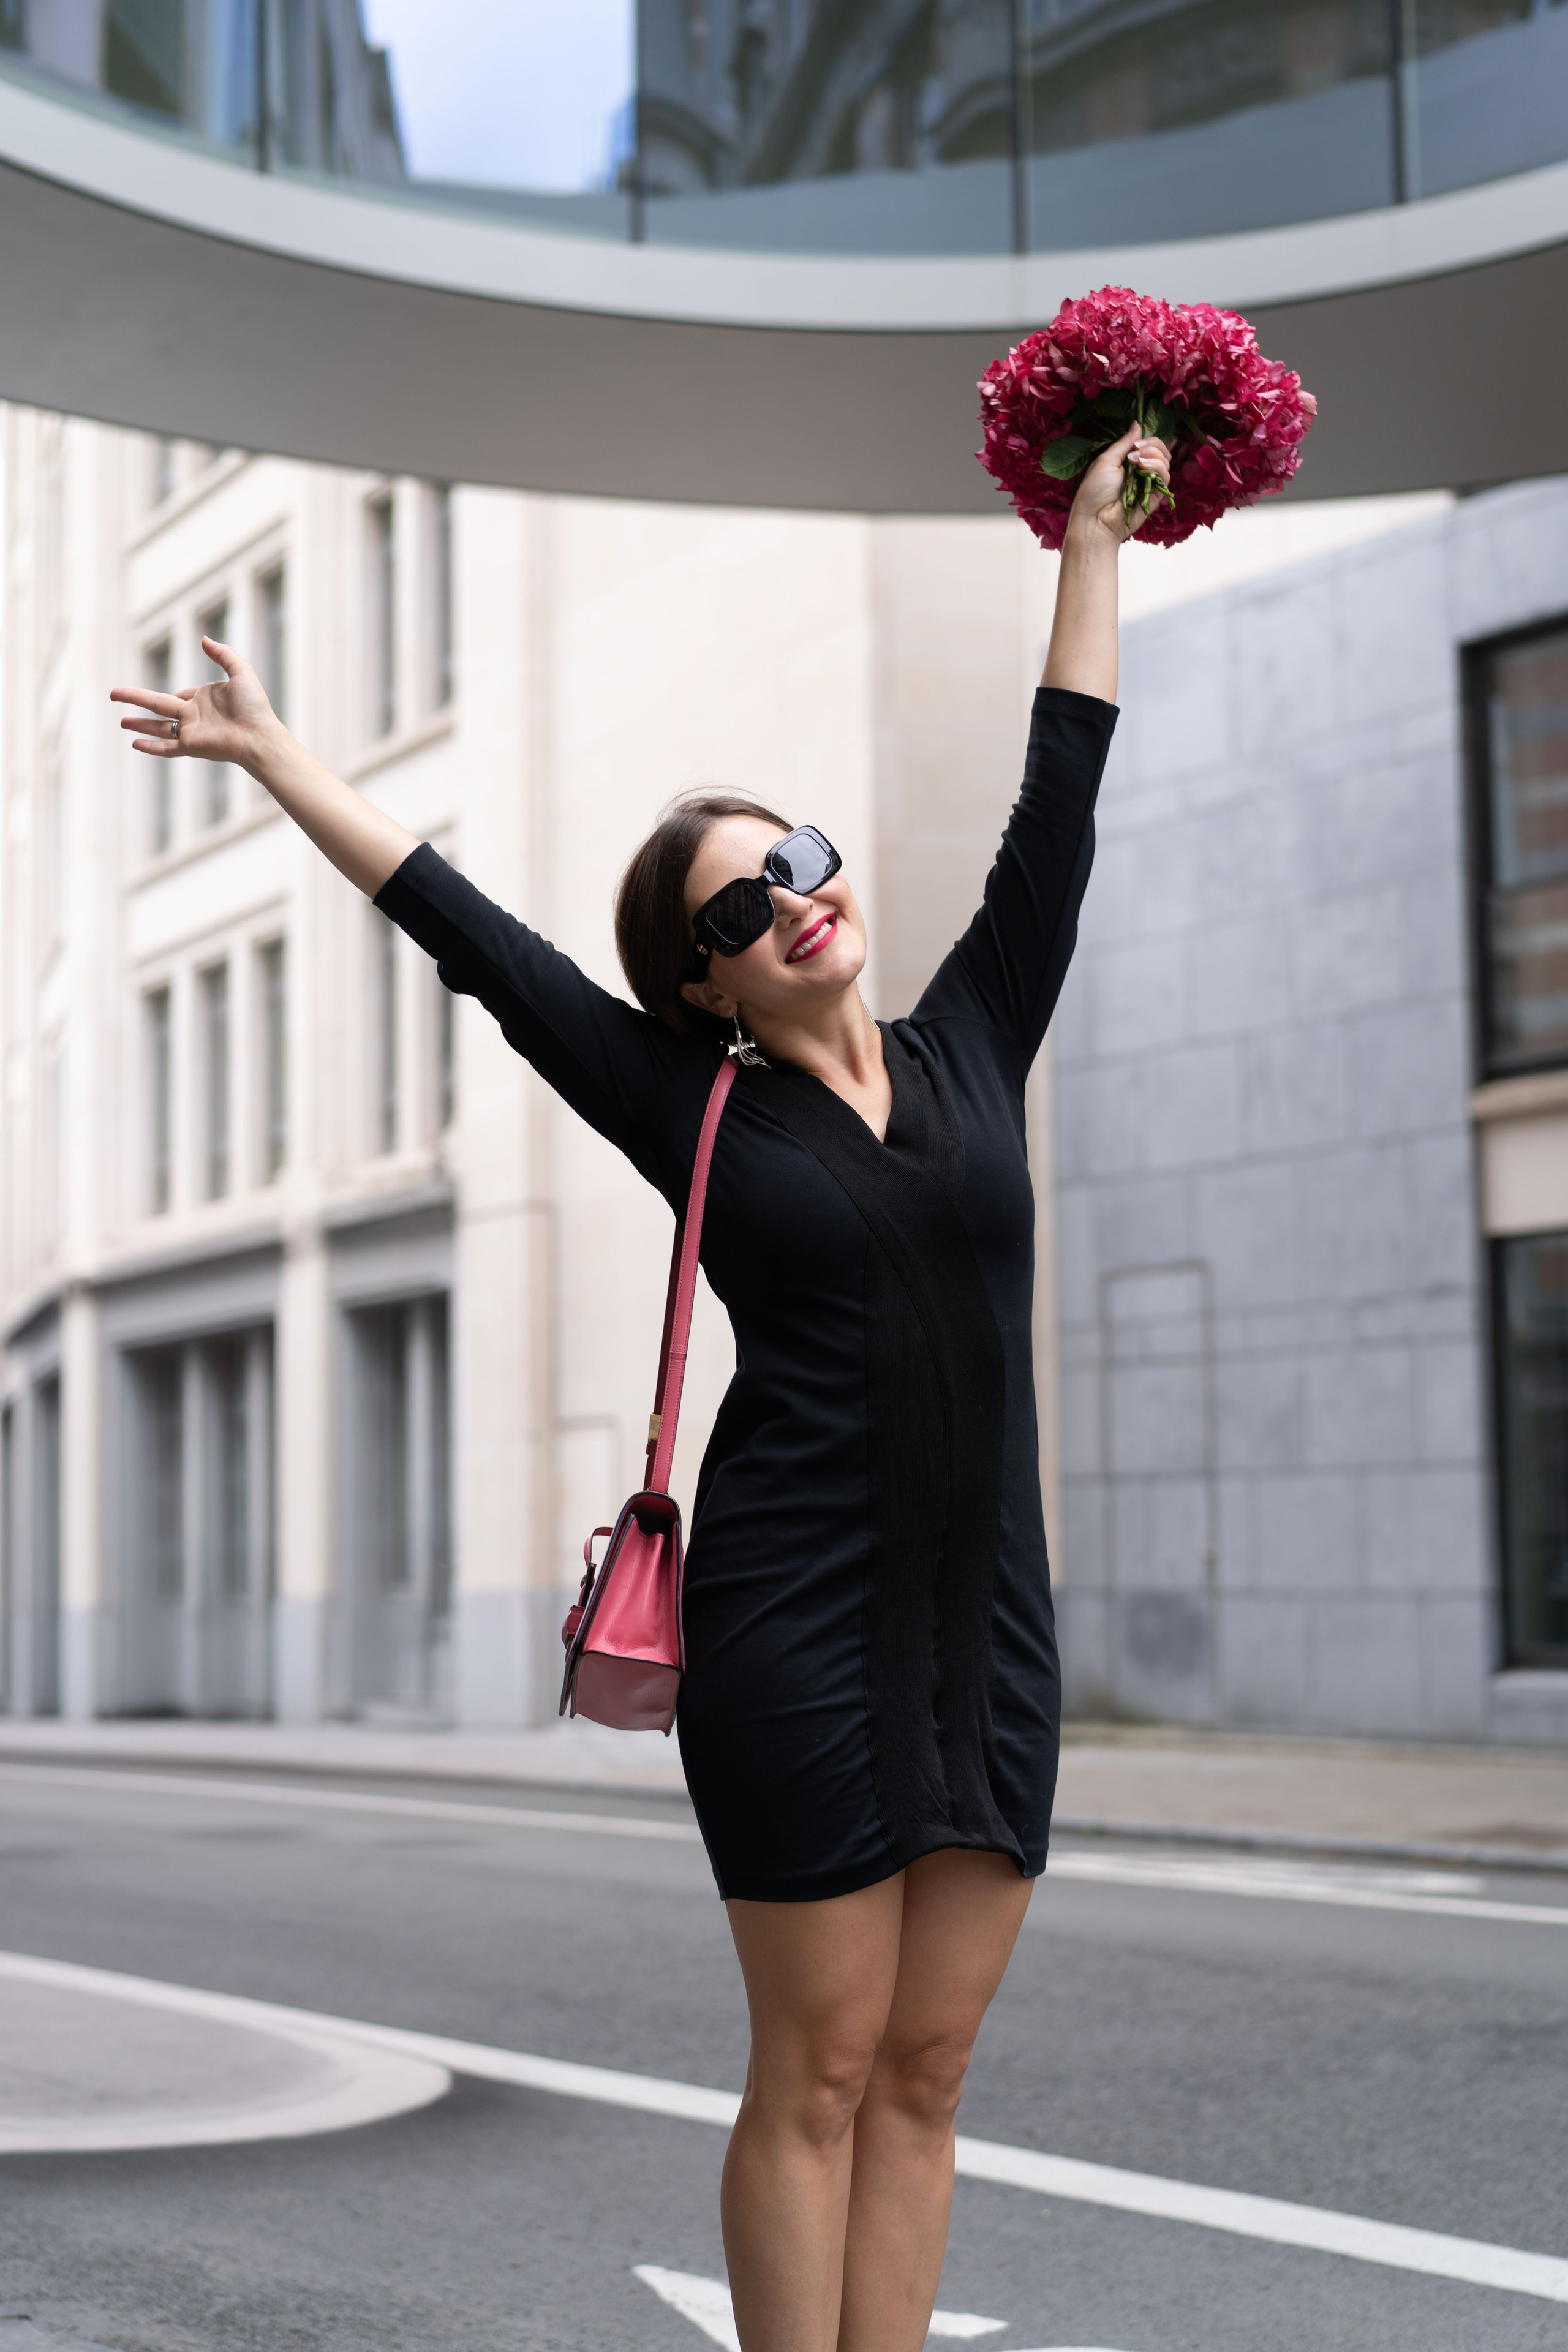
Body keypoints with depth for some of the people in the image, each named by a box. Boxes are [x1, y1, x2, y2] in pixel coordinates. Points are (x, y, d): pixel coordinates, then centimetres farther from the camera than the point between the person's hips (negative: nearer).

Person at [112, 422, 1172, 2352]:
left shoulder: (966, 1048, 10)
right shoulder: (697, 1108, 2)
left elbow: (1054, 818, 14)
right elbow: (468, 935, 3)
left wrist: (1093, 545, 16)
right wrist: (272, 754, 5)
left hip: (989, 1618, 4)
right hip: (800, 1621, -4)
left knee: (924, 2071, 6)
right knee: (818, 2070, -1)